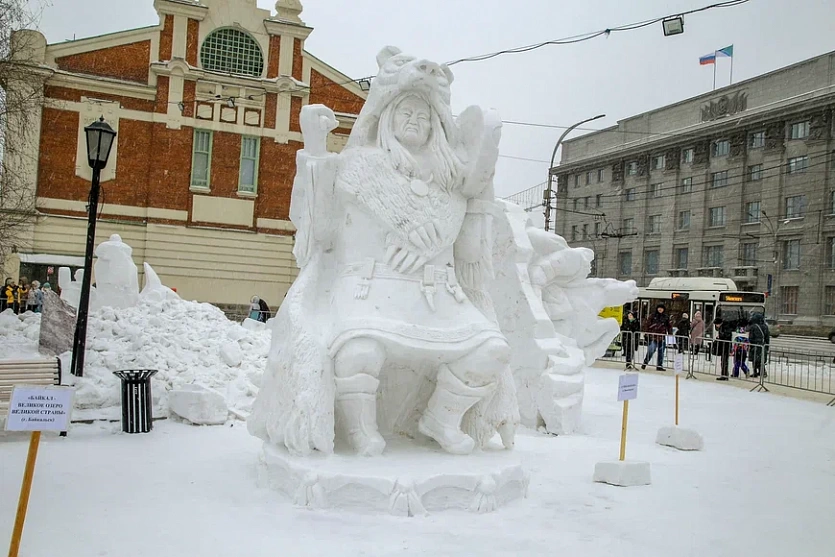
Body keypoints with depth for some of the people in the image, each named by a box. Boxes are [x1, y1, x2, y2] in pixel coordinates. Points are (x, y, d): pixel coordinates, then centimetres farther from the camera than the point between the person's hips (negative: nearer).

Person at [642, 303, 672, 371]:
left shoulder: (666, 317, 8)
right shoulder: (653, 316, 1)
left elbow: (669, 327, 12)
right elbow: (648, 324, 1)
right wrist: (647, 333, -4)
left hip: (662, 338, 3)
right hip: (653, 337, -3)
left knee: (661, 352, 9)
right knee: (651, 350, -7)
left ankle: (659, 366, 18)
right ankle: (645, 363, 9)